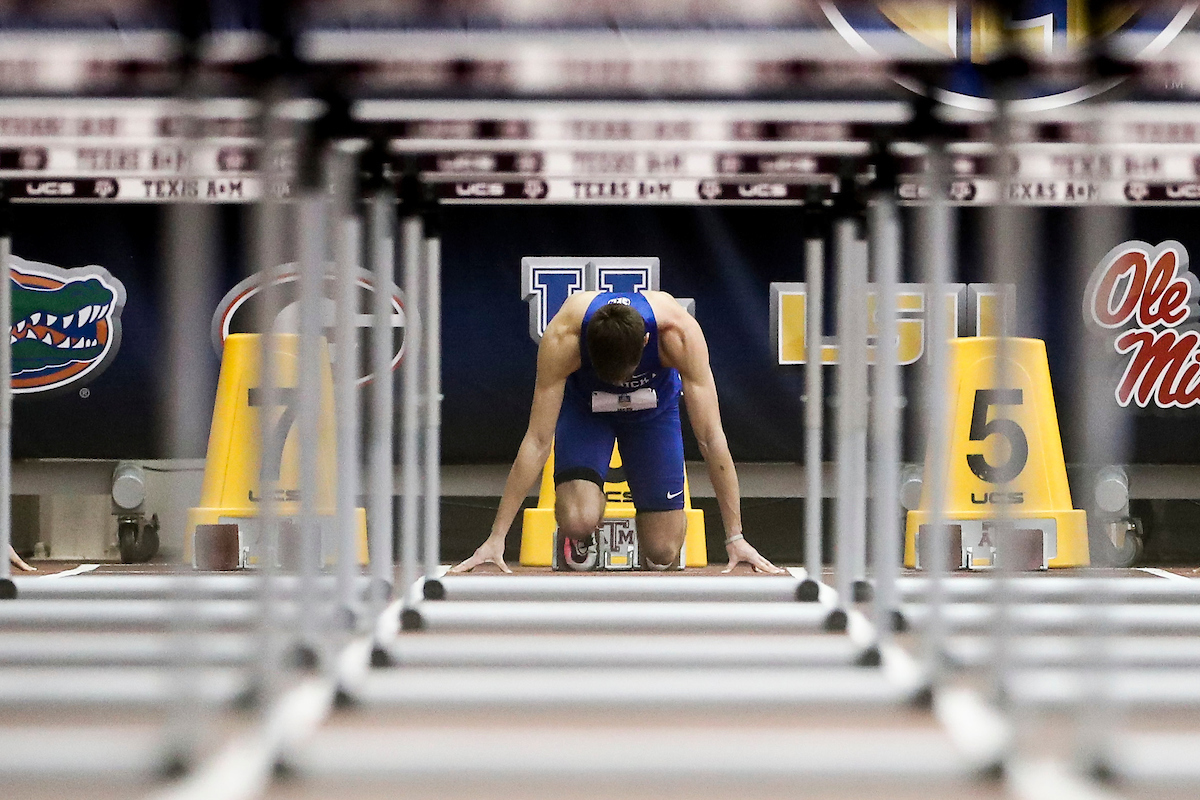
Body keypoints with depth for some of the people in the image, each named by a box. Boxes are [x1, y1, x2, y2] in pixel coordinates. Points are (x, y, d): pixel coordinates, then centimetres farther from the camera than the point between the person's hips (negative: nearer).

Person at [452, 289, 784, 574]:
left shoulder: (679, 333, -38)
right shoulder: (563, 337, -39)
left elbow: (711, 437, -33)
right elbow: (538, 441, -33)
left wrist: (735, 538, -32)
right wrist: (496, 538, -33)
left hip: (654, 408, 1)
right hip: (584, 407, -1)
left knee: (662, 554, -9)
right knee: (579, 521, -27)